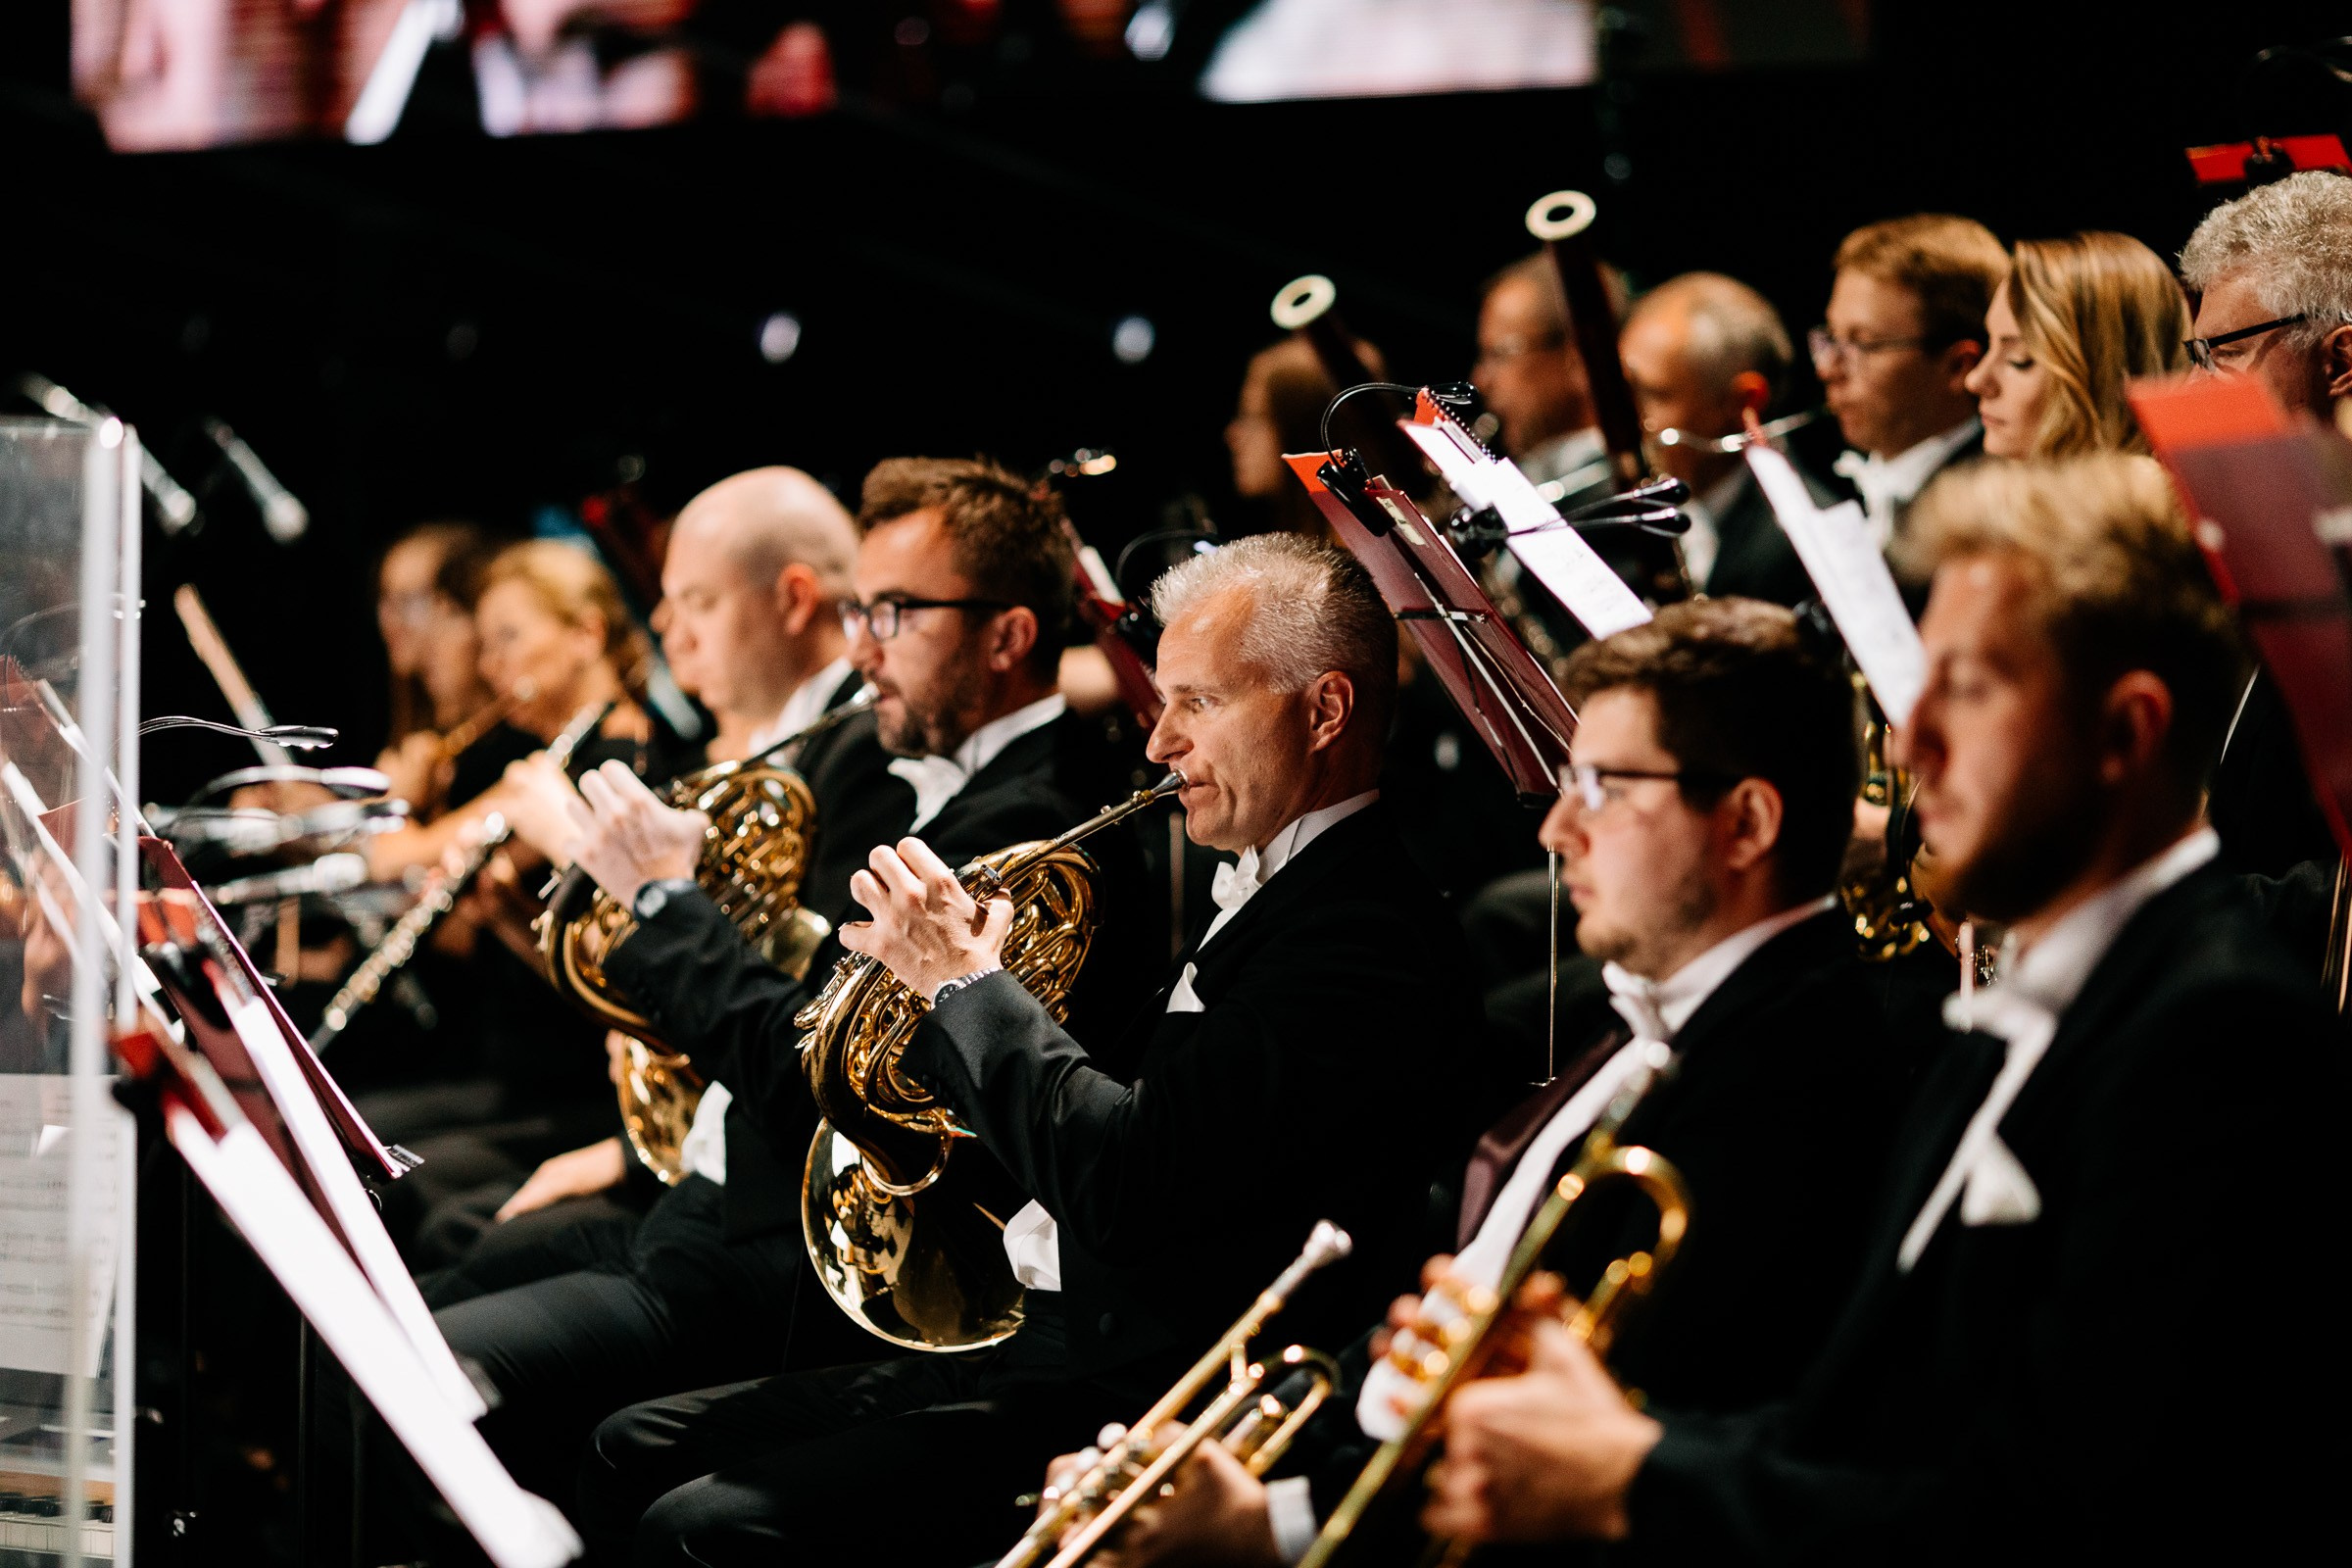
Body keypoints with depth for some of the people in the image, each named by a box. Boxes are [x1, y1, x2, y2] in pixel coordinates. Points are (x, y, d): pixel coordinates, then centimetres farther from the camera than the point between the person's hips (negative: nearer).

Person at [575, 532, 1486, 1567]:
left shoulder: (1365, 940, -18)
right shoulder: (1260, 896, 16)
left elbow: (1120, 1185, -27)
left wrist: (966, 979, -14)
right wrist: (928, 976, 5)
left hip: (1134, 1412, -11)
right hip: (1040, 1343, 11)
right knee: (635, 1453, 9)